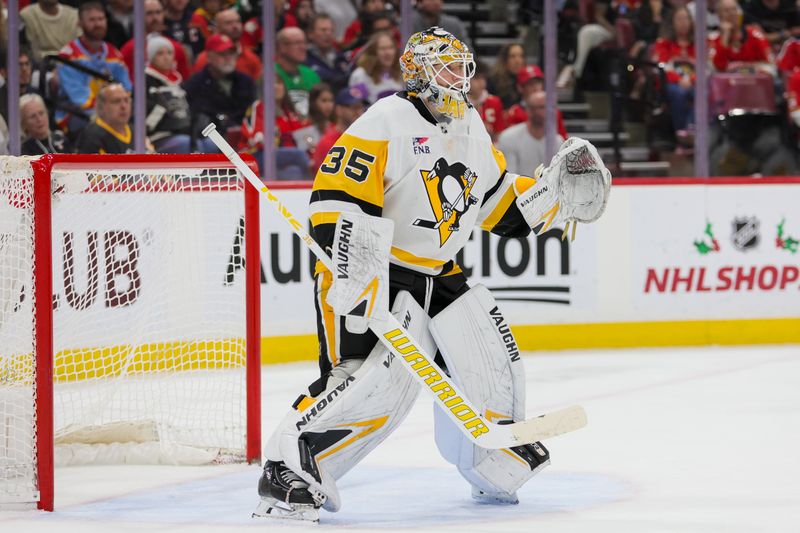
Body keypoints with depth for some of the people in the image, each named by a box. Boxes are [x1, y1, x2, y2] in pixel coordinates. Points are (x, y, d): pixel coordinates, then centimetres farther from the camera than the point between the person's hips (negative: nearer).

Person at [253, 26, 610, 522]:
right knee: (375, 376, -24)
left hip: (440, 274, 9)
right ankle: (287, 469, -22)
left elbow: (498, 202, 21)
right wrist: (351, 279, -30)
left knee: (489, 359, 9)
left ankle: (497, 466, 31)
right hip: (375, 271, -8)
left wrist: (556, 191, 6)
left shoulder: (471, 130, 11)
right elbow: (338, 199, -23)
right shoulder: (387, 122, -16)